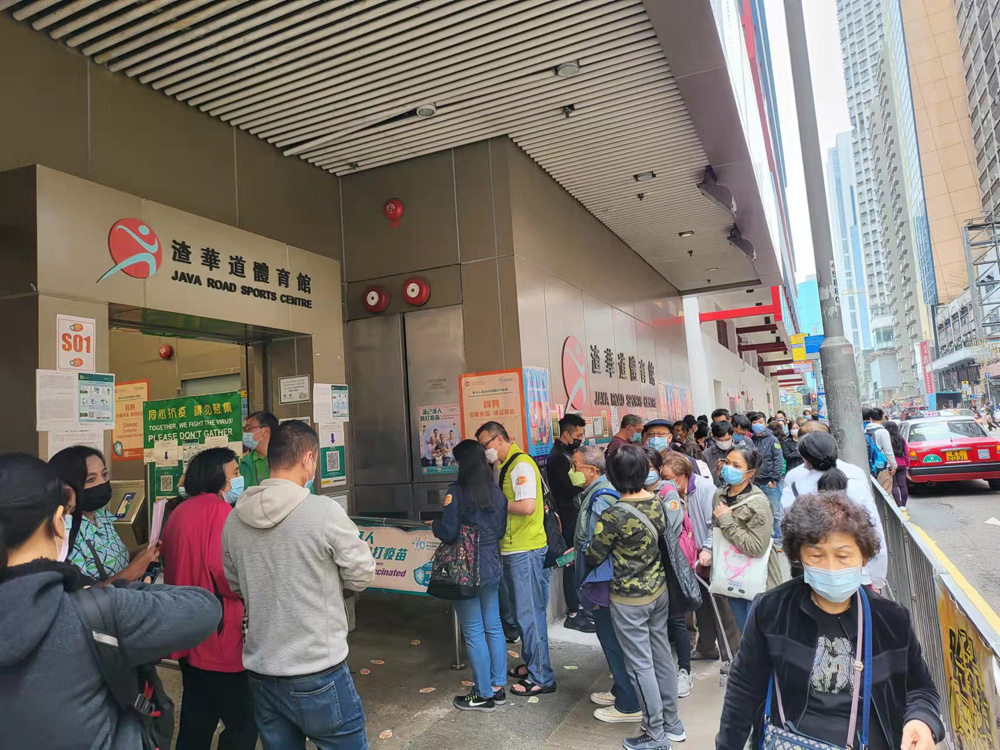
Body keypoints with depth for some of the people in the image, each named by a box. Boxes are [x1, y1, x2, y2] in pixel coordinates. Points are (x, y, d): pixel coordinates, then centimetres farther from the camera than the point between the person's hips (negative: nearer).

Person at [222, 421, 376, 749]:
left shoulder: (234, 519, -1)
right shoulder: (325, 511, -19)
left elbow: (235, 587, 12)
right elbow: (362, 575, -8)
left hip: (260, 675, 6)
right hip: (319, 675, -5)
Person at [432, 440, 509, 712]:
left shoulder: (457, 492, -16)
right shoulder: (497, 492, 1)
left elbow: (448, 534, -16)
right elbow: (500, 530, 7)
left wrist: (434, 525, 4)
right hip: (492, 567, 6)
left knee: (473, 632, 4)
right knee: (493, 627, 15)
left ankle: (484, 695, 14)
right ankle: (498, 687, 26)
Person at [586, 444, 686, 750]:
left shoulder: (613, 515, -24)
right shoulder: (658, 502, -5)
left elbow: (594, 558, -14)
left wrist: (583, 550, 7)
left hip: (629, 599, -7)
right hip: (659, 590, 7)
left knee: (641, 664, 7)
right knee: (662, 656, 19)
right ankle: (672, 722, 34)